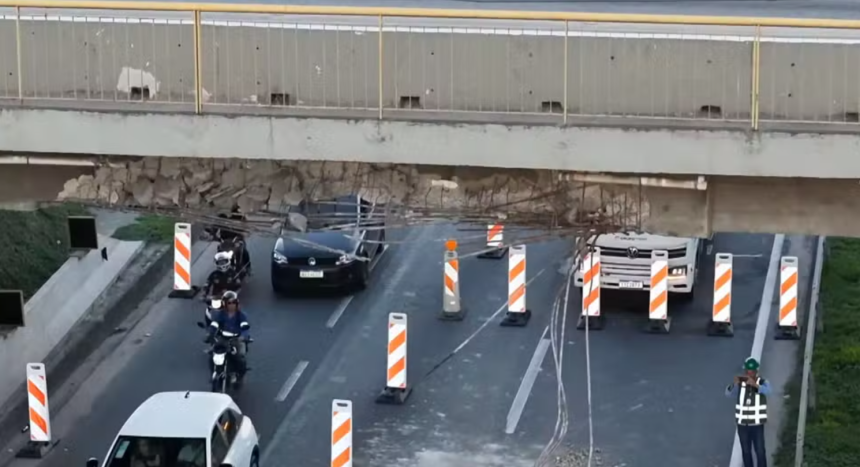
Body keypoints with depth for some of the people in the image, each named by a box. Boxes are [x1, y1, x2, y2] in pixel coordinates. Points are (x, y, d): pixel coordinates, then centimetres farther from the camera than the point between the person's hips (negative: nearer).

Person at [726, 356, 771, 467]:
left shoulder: (763, 382, -13)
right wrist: (734, 383, -45)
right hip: (742, 424, 2)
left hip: (757, 425, -2)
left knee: (760, 452, -2)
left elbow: (767, 391, -36)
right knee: (746, 451, 12)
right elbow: (728, 393, -24)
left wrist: (754, 384, -54)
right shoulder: (739, 383, -7)